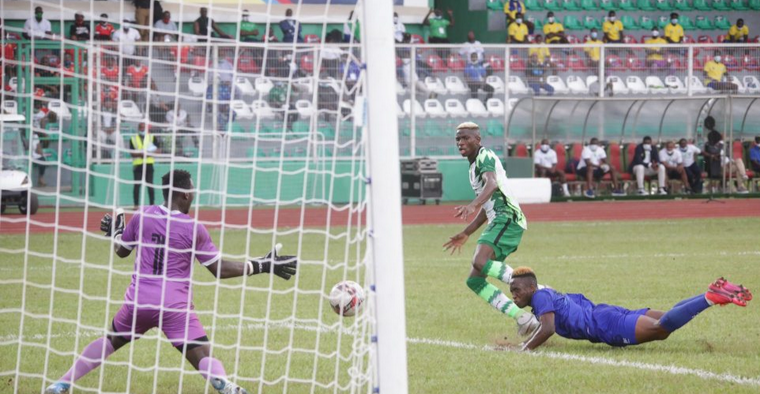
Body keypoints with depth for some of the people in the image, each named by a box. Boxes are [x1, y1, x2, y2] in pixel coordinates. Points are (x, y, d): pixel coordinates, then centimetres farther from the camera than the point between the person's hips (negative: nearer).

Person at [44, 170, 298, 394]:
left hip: (138, 301, 4)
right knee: (203, 357, -11)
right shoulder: (194, 229, -6)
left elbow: (121, 251, 18)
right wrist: (260, 266, 3)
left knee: (111, 340, 26)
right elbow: (218, 270, -2)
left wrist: (115, 232, 40)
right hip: (175, 306, -4)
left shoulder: (142, 217, 3)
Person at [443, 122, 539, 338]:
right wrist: (466, 233, 37)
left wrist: (472, 205, -44)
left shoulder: (485, 157, -4)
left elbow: (492, 183, -27)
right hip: (497, 222, 10)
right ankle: (523, 319, -4)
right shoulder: (474, 166, 25)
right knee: (475, 281, 2)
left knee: (480, 262, -31)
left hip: (507, 218, -10)